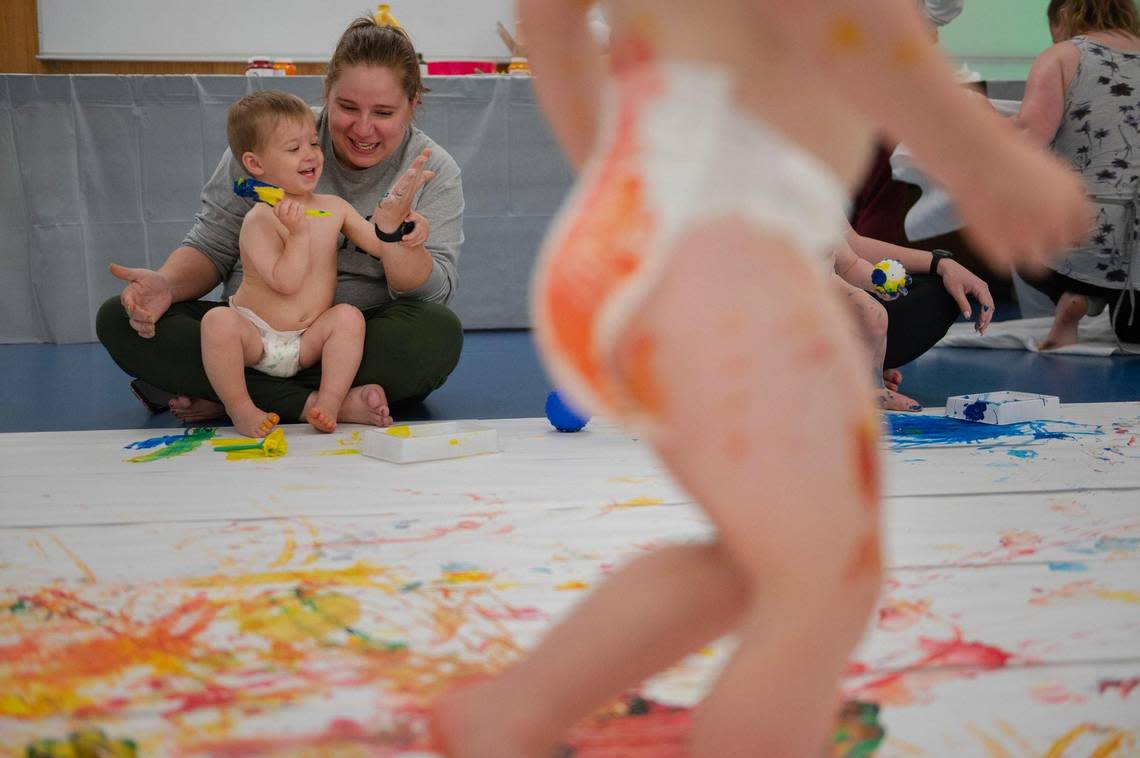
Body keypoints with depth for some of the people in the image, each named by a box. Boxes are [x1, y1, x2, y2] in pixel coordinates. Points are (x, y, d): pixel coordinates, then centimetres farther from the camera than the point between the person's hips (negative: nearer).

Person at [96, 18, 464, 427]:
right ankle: (321, 404, -31)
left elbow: (433, 294, -10)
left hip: (363, 343, -1)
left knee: (440, 333, -35)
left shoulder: (434, 171, -2)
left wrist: (392, 229, -28)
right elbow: (211, 247, 3)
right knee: (118, 319, -20)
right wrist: (167, 285, -18)